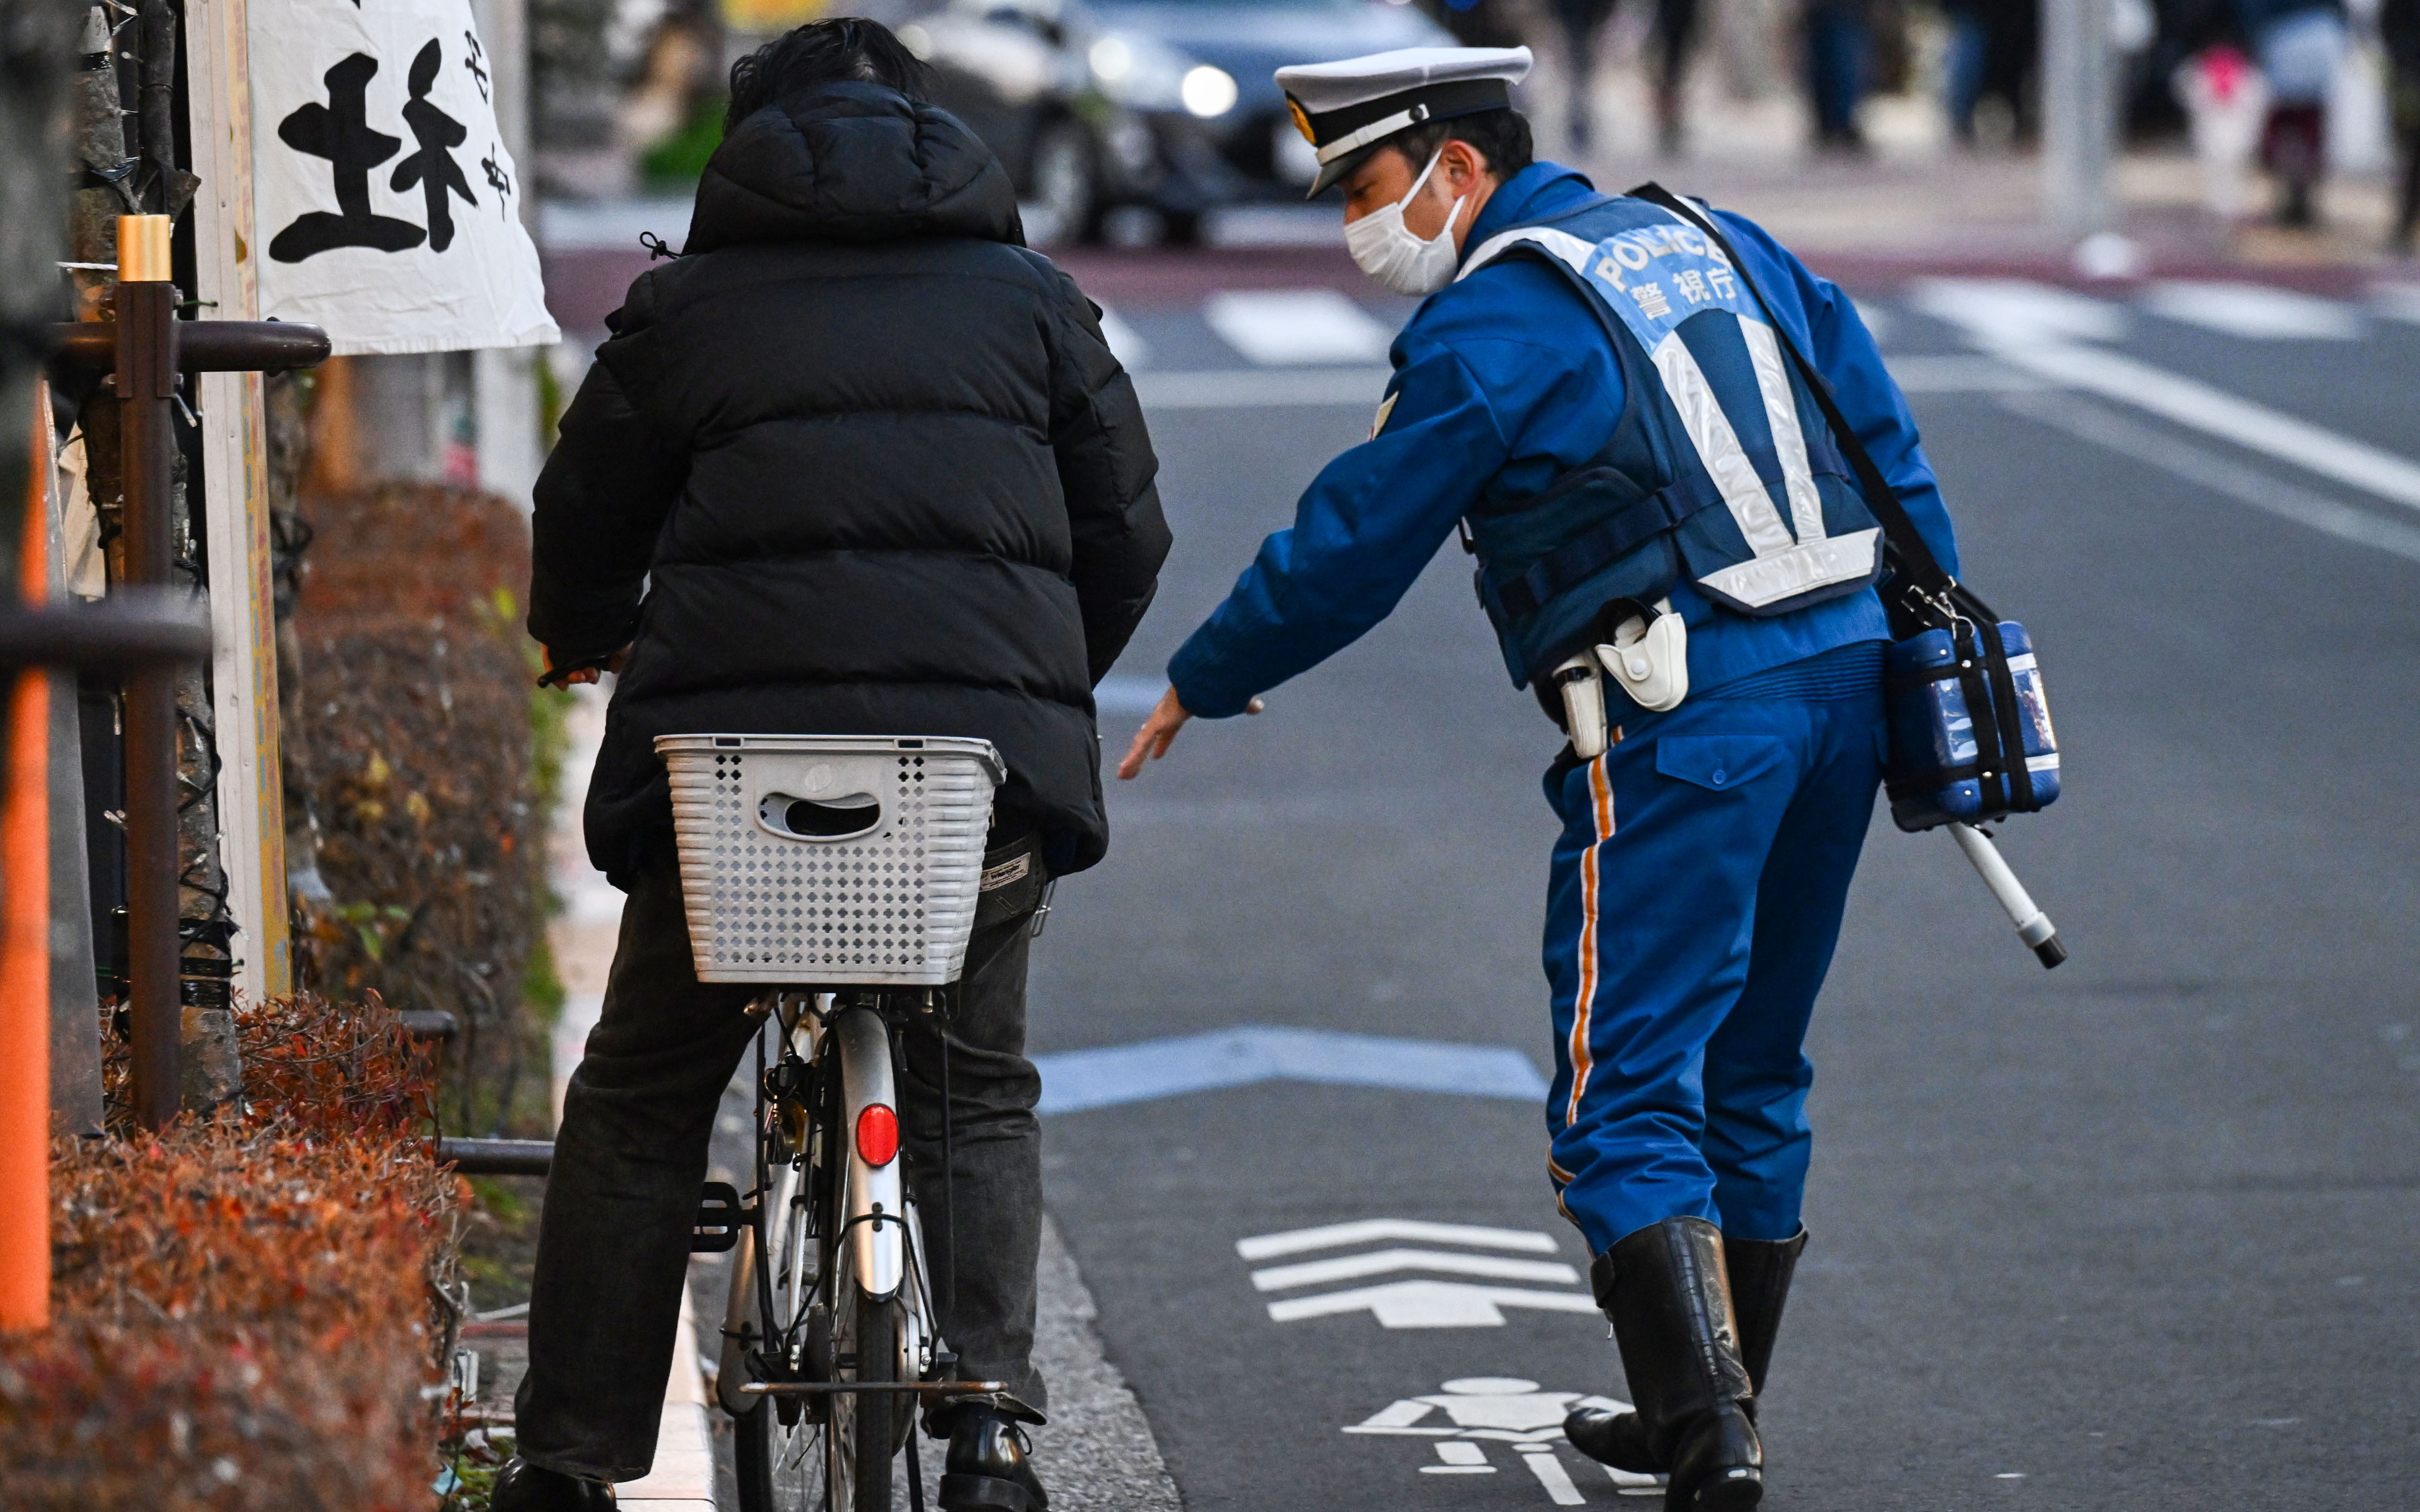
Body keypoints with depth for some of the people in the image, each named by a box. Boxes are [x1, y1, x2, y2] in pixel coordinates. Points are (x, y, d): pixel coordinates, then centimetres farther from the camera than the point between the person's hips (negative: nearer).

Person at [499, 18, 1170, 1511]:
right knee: (979, 1089, 20)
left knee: (640, 1100, 13)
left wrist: (582, 641, 41)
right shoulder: (1030, 298, 16)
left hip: (741, 742, -1)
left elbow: (584, 526, 18)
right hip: (989, 749, 1)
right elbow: (1128, 535, 17)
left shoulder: (690, 303, 12)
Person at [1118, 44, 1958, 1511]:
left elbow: (1351, 547, -2)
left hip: (1684, 720, -8)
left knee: (1624, 1094, -5)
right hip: (1846, 675, 8)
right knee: (1752, 1071, 18)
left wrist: (1200, 684, 11)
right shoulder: (1709, 243, 17)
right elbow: (1885, 438, 18)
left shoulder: (1487, 328, -6)